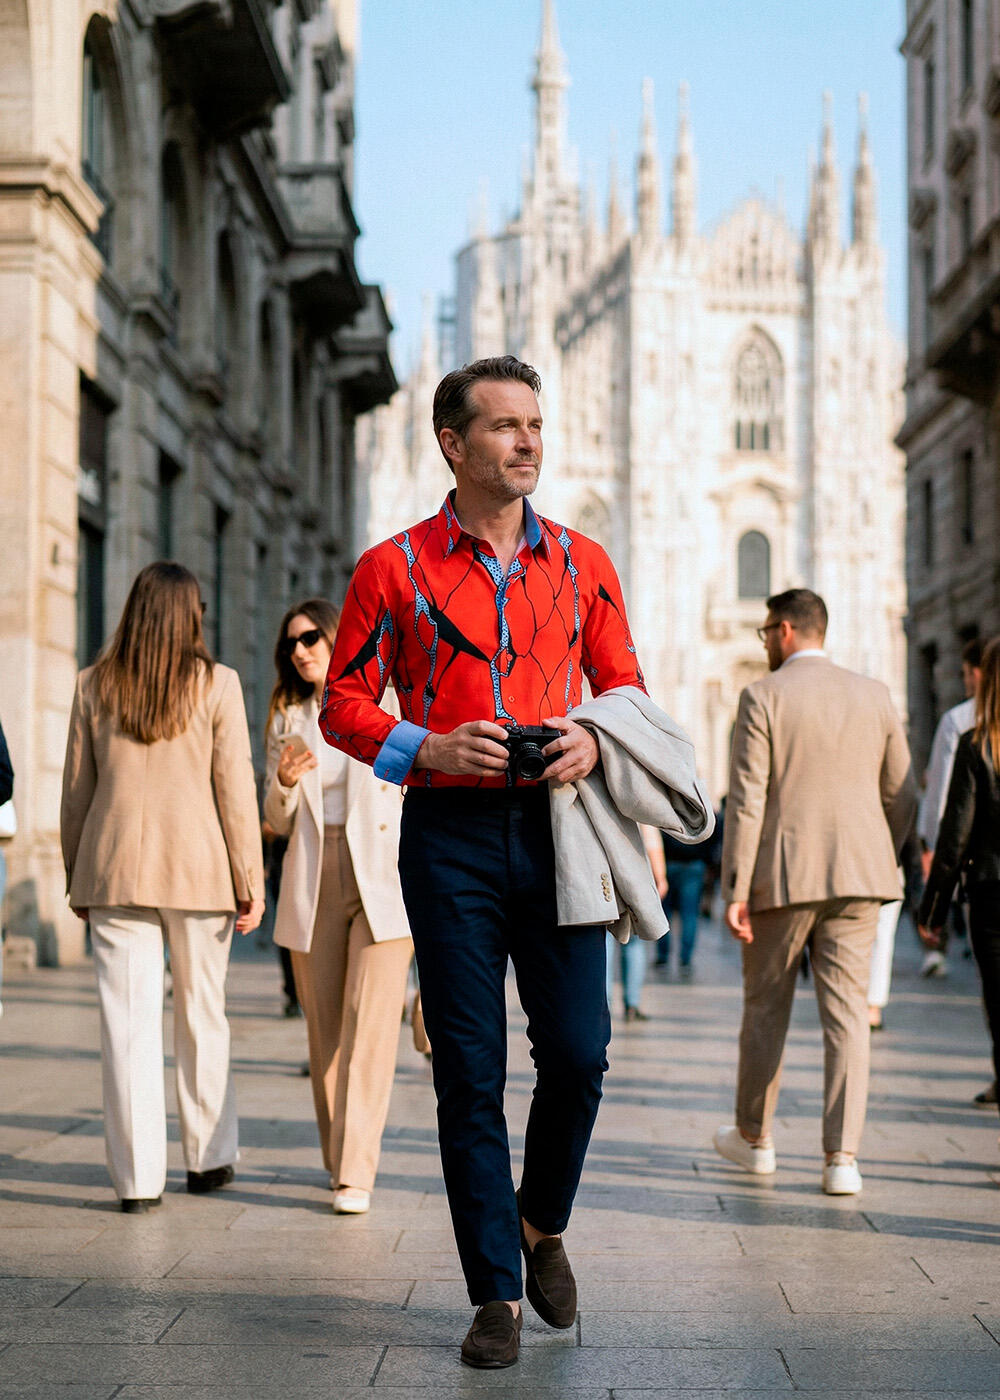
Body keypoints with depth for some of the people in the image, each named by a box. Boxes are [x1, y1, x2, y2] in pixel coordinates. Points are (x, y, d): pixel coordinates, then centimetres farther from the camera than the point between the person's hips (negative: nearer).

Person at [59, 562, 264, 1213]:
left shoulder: (95, 684, 4)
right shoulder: (217, 683, -3)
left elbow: (77, 788, 7)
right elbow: (235, 787, -5)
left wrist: (77, 879, 16)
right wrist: (251, 879, 1)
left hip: (116, 867, 1)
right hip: (198, 866, -1)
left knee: (129, 1019, 1)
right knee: (202, 1013, 13)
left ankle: (139, 1179, 1)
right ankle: (209, 1157, 24)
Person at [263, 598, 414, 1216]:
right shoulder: (288, 720, 12)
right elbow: (278, 821, 13)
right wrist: (284, 784, -8)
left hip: (382, 880, -4)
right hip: (313, 882, 4)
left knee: (370, 1025, -12)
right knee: (325, 1029, 6)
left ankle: (357, 1174, -14)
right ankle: (339, 1158, 20)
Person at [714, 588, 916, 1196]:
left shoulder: (763, 697, -5)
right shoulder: (874, 696, 8)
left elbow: (746, 799, -10)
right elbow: (903, 795, 11)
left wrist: (736, 889, -8)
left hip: (783, 873, -3)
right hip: (856, 874, 3)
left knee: (766, 1008, 13)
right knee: (847, 1011, 1)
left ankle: (754, 1136, 28)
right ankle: (842, 1157, -5)